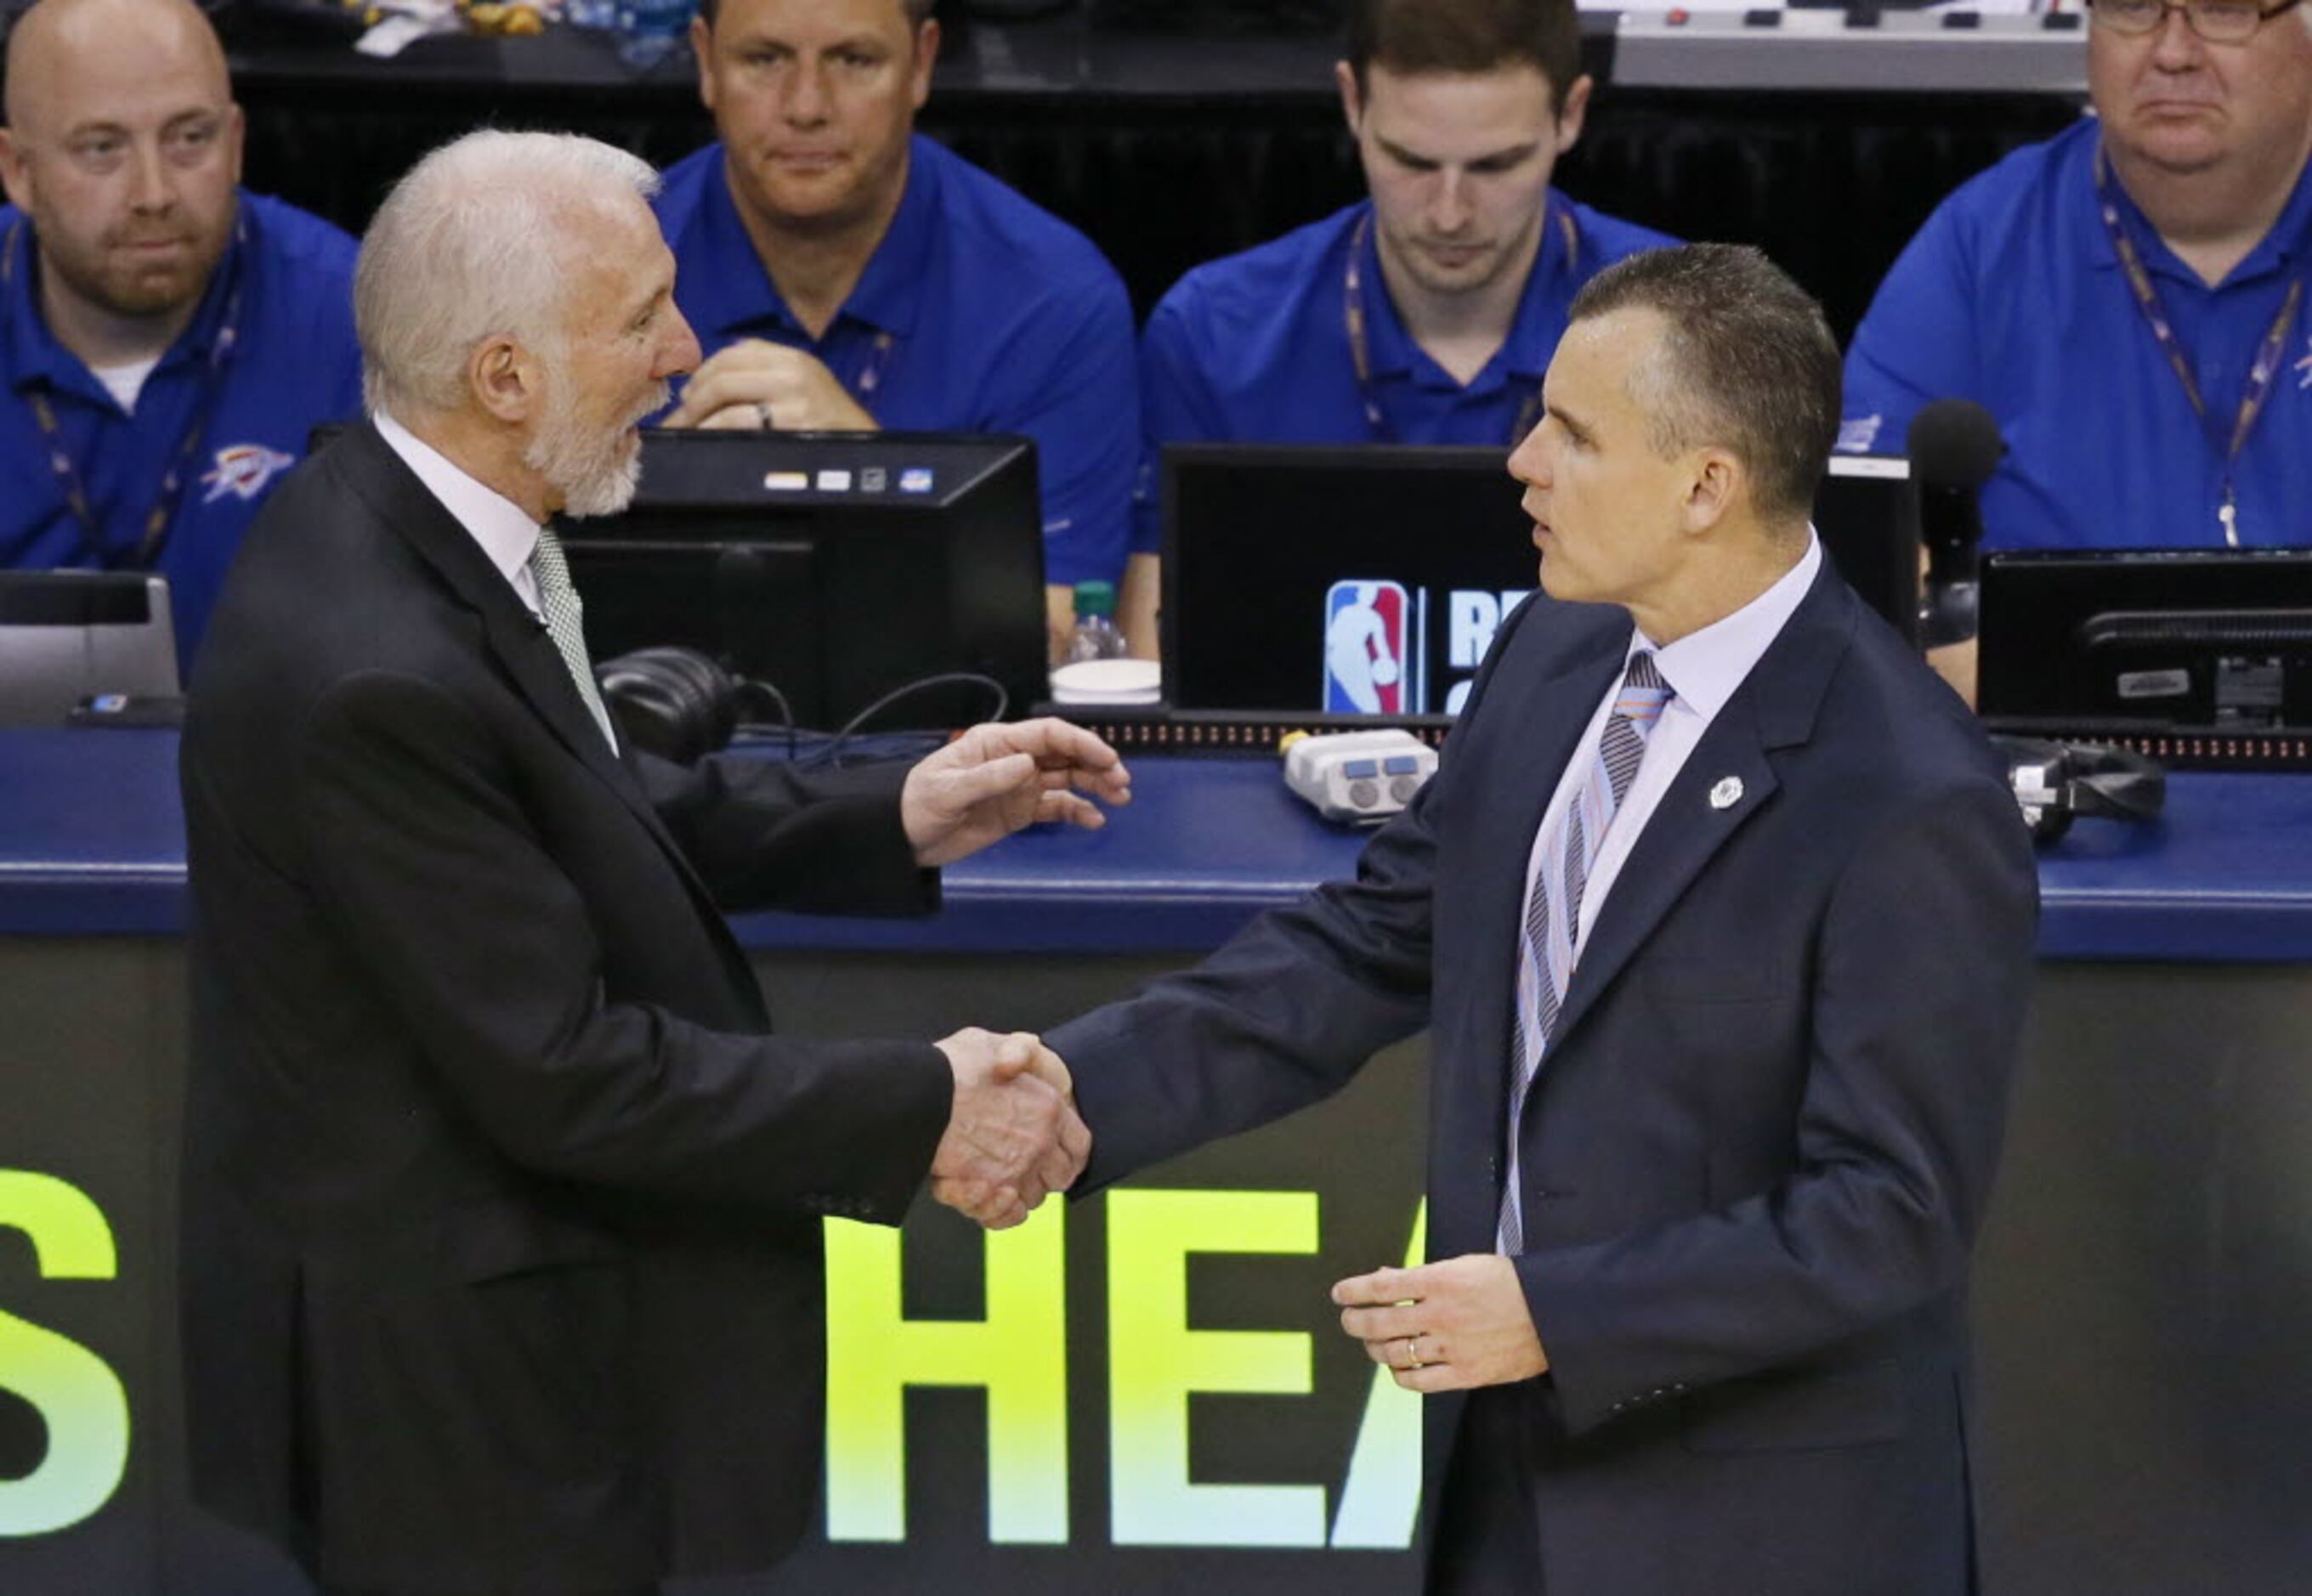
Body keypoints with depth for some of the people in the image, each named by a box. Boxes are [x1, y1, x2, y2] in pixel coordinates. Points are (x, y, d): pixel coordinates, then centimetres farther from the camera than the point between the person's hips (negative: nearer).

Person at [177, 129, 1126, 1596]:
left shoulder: (396, 519, -1)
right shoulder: (376, 678, -29)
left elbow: (587, 814, 12)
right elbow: (565, 1073, -25)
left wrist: (893, 822, 3)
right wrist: (921, 1115, -18)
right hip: (445, 1370, -9)